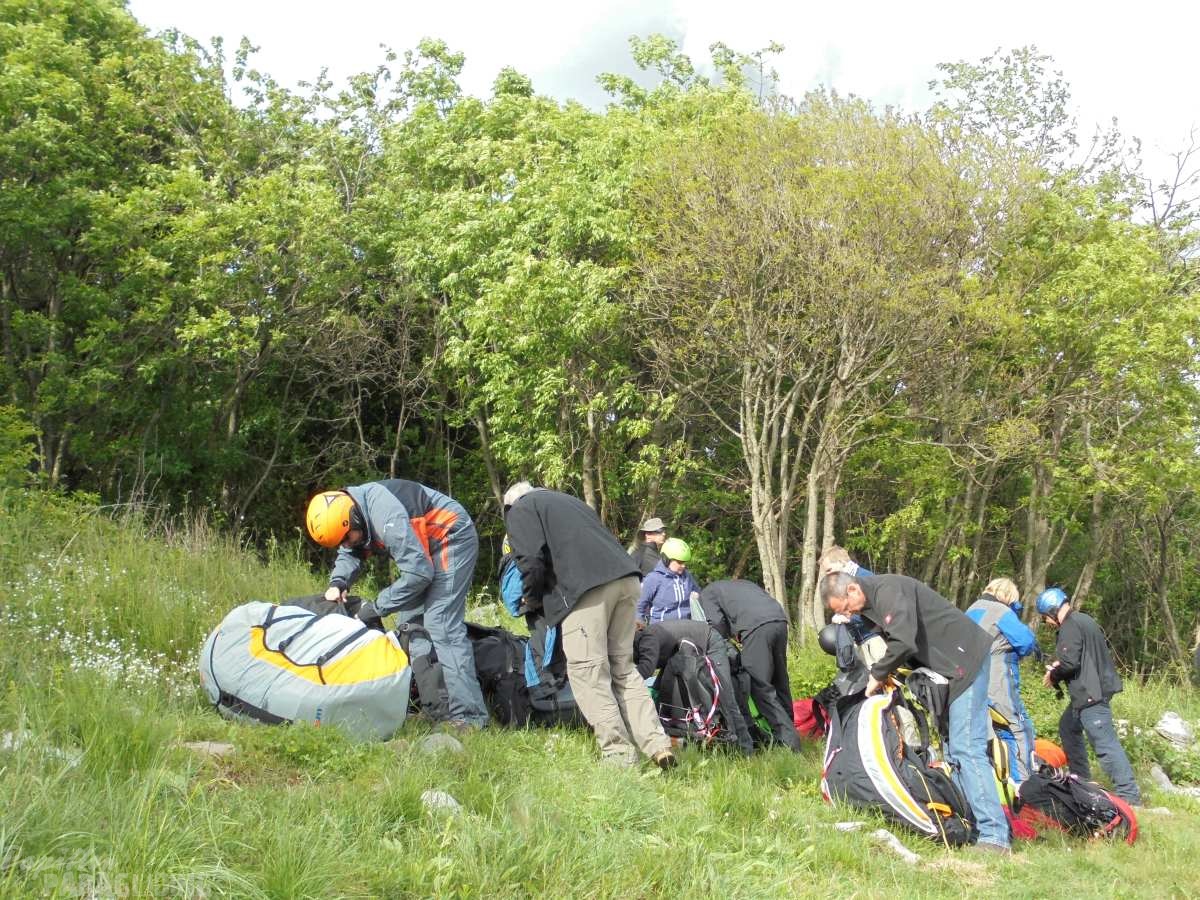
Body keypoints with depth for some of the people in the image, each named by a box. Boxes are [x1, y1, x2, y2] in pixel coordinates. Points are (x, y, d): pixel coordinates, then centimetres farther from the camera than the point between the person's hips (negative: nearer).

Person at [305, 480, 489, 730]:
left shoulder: (387, 517, -34)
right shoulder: (348, 508, -6)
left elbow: (419, 572, -31)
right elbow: (350, 555, 9)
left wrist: (378, 606, -23)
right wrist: (338, 582, -13)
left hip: (453, 538, -10)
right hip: (426, 545, 10)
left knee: (440, 626, -19)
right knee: (409, 621, 8)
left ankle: (469, 716, -23)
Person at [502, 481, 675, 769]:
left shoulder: (519, 509, 14)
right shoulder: (570, 501, 37)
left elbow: (531, 561, -1)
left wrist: (533, 602, 17)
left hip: (587, 588, -7)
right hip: (625, 578, 8)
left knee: (587, 670, -4)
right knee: (623, 668, 15)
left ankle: (619, 754, -8)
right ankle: (657, 744, 6)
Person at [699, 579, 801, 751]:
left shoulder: (706, 594, 21)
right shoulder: (741, 584, 40)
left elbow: (717, 623, 4)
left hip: (756, 627, -7)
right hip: (780, 620, 7)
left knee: (761, 687, -5)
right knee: (779, 683, 18)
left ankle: (789, 742, -11)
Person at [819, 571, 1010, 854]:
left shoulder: (889, 590, -21)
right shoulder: (871, 602, 10)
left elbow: (904, 643, -31)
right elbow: (894, 641, 17)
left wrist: (877, 674, -16)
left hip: (965, 658, -11)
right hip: (948, 663, 11)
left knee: (966, 749, -15)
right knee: (952, 747, 12)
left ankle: (994, 836, -16)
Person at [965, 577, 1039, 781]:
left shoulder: (971, 611, 20)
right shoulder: (1002, 612, -7)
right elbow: (1027, 642, -11)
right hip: (998, 686, -8)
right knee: (1019, 729, -4)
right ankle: (1022, 782, -9)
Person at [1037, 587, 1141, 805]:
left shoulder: (1070, 627, -15)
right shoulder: (1085, 620, 16)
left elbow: (1069, 662, -22)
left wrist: (1053, 675, -3)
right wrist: (1058, 667, 10)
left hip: (1090, 694, -11)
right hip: (1099, 686, 11)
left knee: (1104, 742, -11)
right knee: (1068, 727, 25)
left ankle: (1129, 795, -13)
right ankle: (1081, 780, 32)